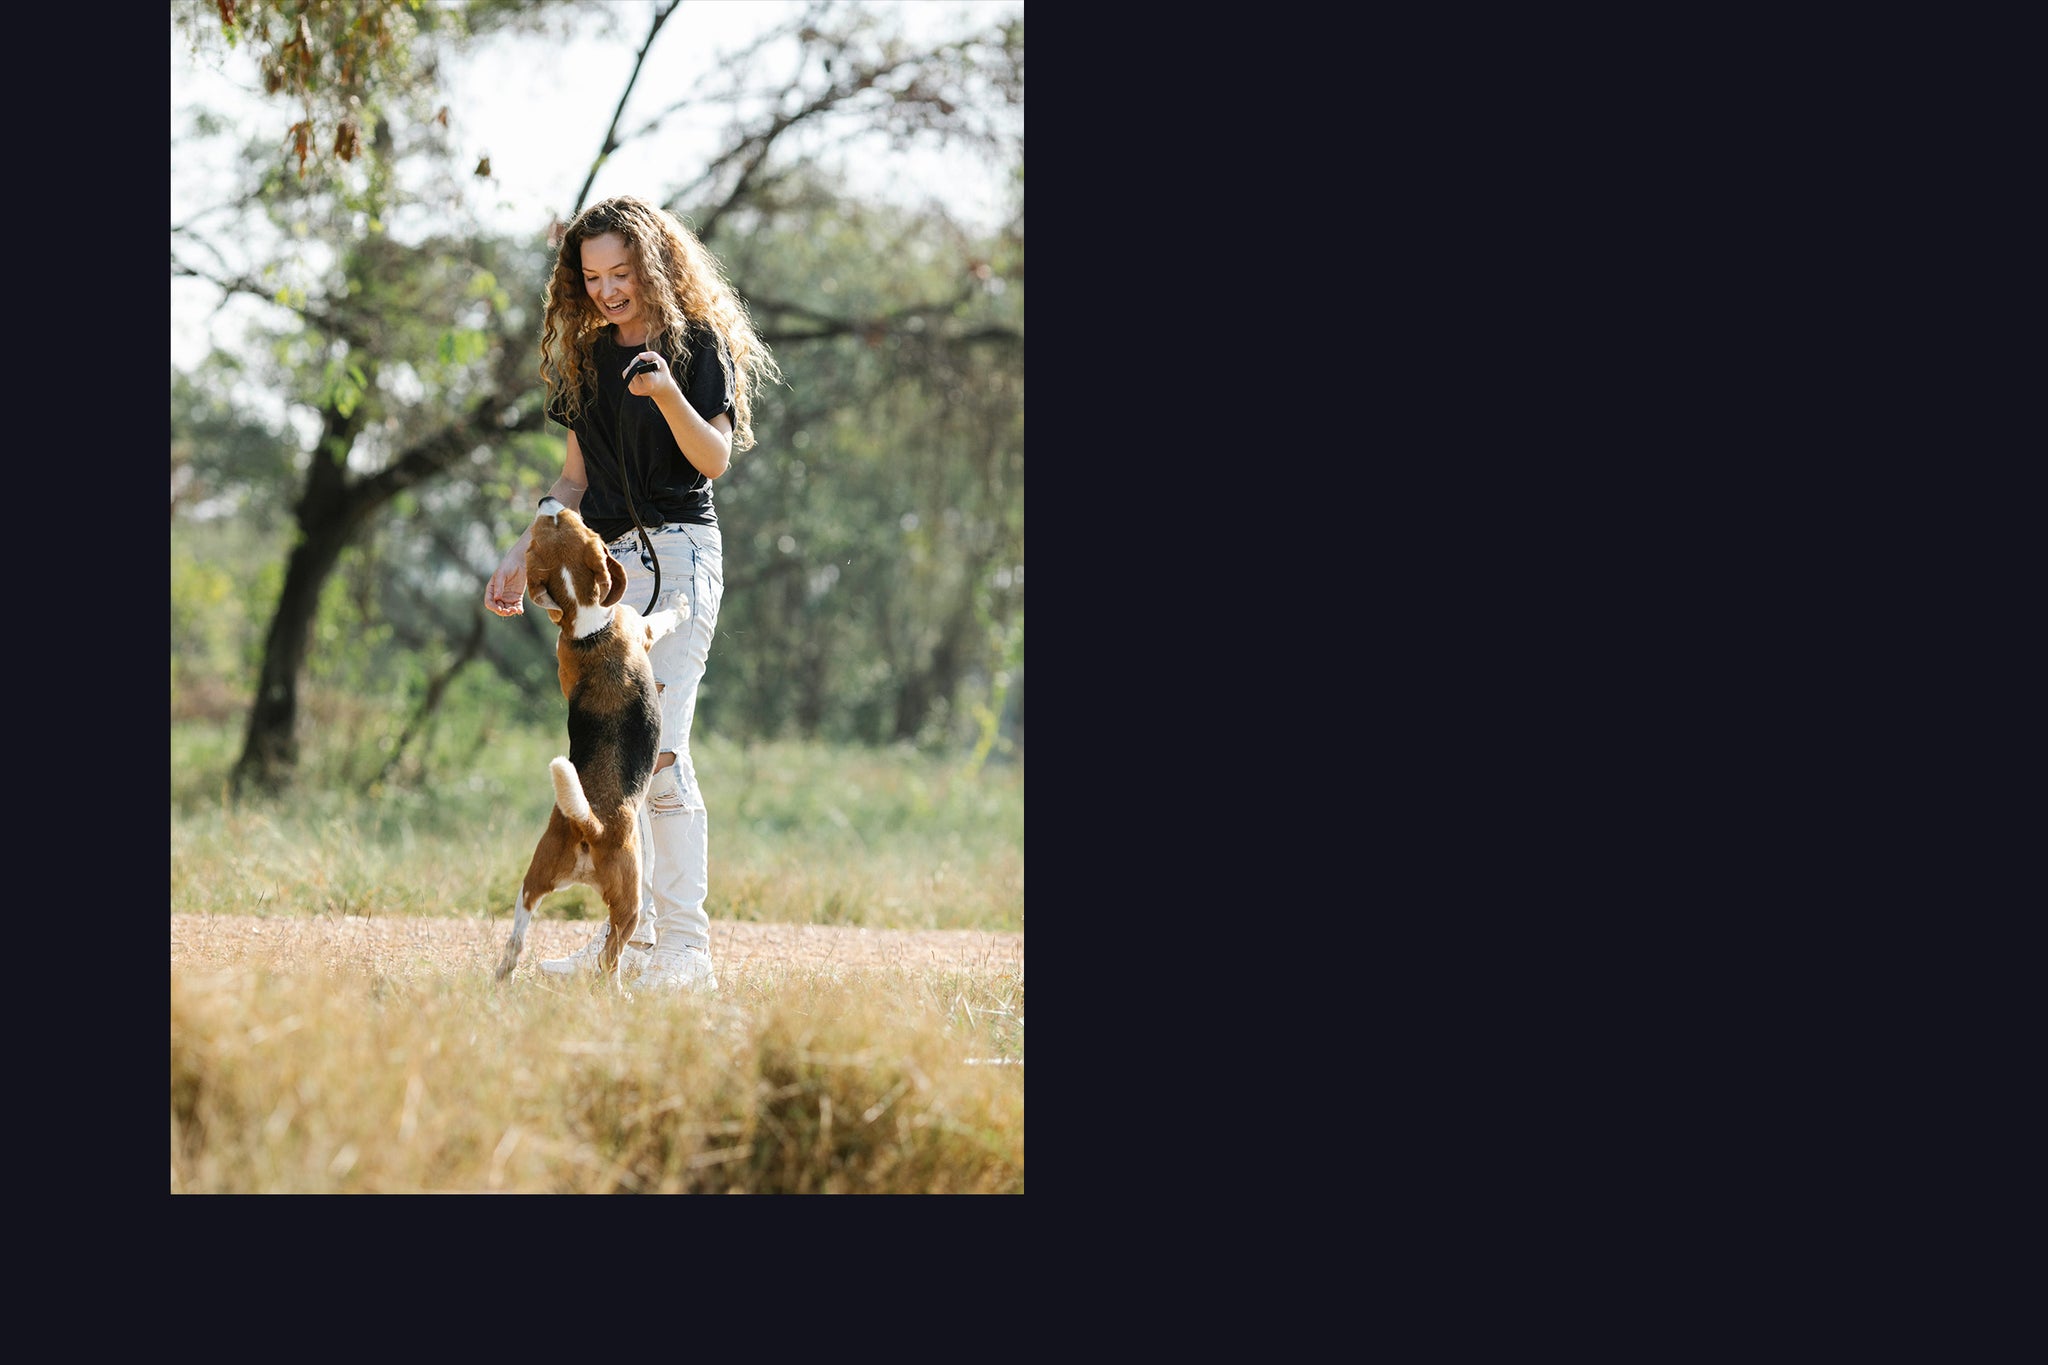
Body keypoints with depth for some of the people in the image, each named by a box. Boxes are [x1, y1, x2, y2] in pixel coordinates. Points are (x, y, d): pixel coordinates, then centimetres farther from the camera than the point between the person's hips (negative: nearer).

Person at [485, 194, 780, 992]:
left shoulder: (698, 341, -3)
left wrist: (670, 396, -30)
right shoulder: (586, 355, 15)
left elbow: (715, 459, -14)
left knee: (658, 747, -16)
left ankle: (686, 948, -17)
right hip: (604, 560, 7)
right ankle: (630, 935, 12)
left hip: (677, 552, -7)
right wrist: (522, 557, 12)